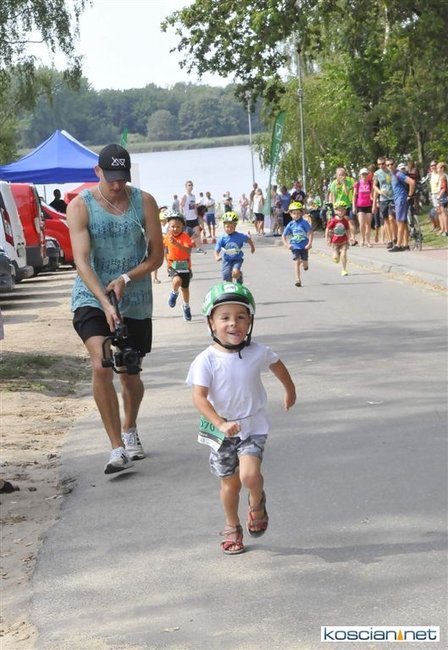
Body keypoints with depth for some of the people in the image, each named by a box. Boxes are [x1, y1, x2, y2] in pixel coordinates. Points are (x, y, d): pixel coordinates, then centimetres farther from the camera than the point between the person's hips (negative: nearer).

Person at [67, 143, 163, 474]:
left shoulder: (144, 202, -2)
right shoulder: (80, 206, -8)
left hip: (136, 301, 2)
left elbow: (157, 255, 2)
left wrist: (126, 279, -15)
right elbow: (82, 261, -17)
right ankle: (118, 449, -19)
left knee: (130, 375, 13)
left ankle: (130, 431, 42)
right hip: (92, 298, -2)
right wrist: (105, 303, -29)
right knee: (101, 366, -22)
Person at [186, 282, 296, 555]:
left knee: (250, 475, -19)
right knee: (230, 483, 11)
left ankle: (257, 503, 15)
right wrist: (221, 424, -36)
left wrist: (290, 390, 29)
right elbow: (199, 397, -22)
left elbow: (277, 365, 12)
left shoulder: (257, 352, -10)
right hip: (222, 429, 0)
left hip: (253, 426, 0)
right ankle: (232, 527, 34)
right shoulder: (206, 360, -17)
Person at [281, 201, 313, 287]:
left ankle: (304, 263, 51)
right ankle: (298, 280, -11)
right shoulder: (290, 225, -2)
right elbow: (283, 236, 6)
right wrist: (286, 244, -7)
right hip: (294, 246, 1)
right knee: (296, 262, -10)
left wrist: (309, 243, -20)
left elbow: (310, 233, -13)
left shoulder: (304, 223, -11)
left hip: (304, 246, -1)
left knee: (305, 262, 11)